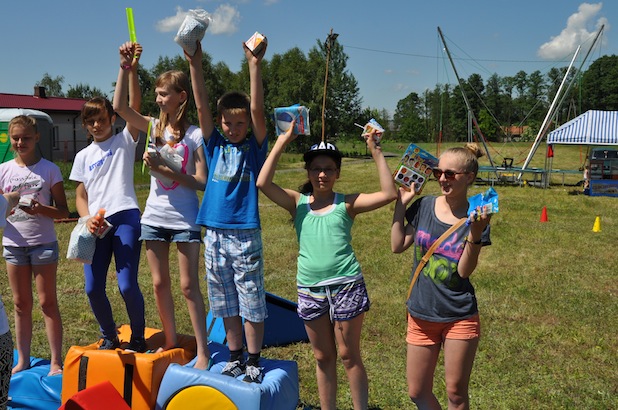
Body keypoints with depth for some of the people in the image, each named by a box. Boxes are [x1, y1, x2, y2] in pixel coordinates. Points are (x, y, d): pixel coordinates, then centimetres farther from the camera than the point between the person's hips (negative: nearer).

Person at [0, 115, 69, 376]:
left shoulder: (49, 169, -3)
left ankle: (56, 361, 8)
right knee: (21, 304, 11)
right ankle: (23, 360, 21)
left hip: (43, 243, -3)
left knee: (47, 302, 2)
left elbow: (63, 211, -3)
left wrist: (40, 209, -21)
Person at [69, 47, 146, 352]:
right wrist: (88, 219, -4)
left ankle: (138, 336, 13)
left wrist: (131, 71, -21)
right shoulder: (83, 156, 17)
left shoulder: (124, 141, 7)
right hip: (96, 224, 4)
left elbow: (133, 108, -10)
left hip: (125, 217, -4)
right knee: (93, 289, 1)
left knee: (127, 285, -11)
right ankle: (109, 336, 27)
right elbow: (80, 197, 16)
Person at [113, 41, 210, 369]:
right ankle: (170, 340, 28)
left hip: (185, 219, -5)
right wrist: (125, 67, -12)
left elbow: (201, 182, -12)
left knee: (188, 286, -1)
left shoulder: (194, 135, -8)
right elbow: (119, 107, -7)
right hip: (154, 217, 5)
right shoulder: (154, 127, 5)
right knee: (159, 283, 11)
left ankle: (203, 351, 9)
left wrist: (165, 170, -21)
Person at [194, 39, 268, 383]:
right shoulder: (215, 143, 7)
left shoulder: (255, 147, 0)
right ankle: (235, 356, 27)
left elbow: (258, 110, -14)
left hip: (245, 233, -3)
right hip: (214, 232, 4)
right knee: (226, 304, 13)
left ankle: (254, 360, 18)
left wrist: (255, 67, -22)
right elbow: (202, 104, -1)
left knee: (252, 302, 4)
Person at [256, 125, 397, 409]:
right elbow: (263, 183, -11)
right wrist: (283, 141, -13)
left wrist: (375, 151, -14)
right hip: (309, 289, 3)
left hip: (346, 286, -2)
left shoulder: (347, 203, -1)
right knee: (323, 357, 16)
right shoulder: (297, 202, 3)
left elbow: (389, 194, -12)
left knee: (348, 355, 8)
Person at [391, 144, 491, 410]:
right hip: (421, 315, 3)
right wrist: (401, 204, -4)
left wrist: (475, 233, -27)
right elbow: (397, 246, 2)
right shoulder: (424, 206, -3)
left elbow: (464, 271, -14)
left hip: (460, 318, -3)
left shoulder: (477, 218, -10)